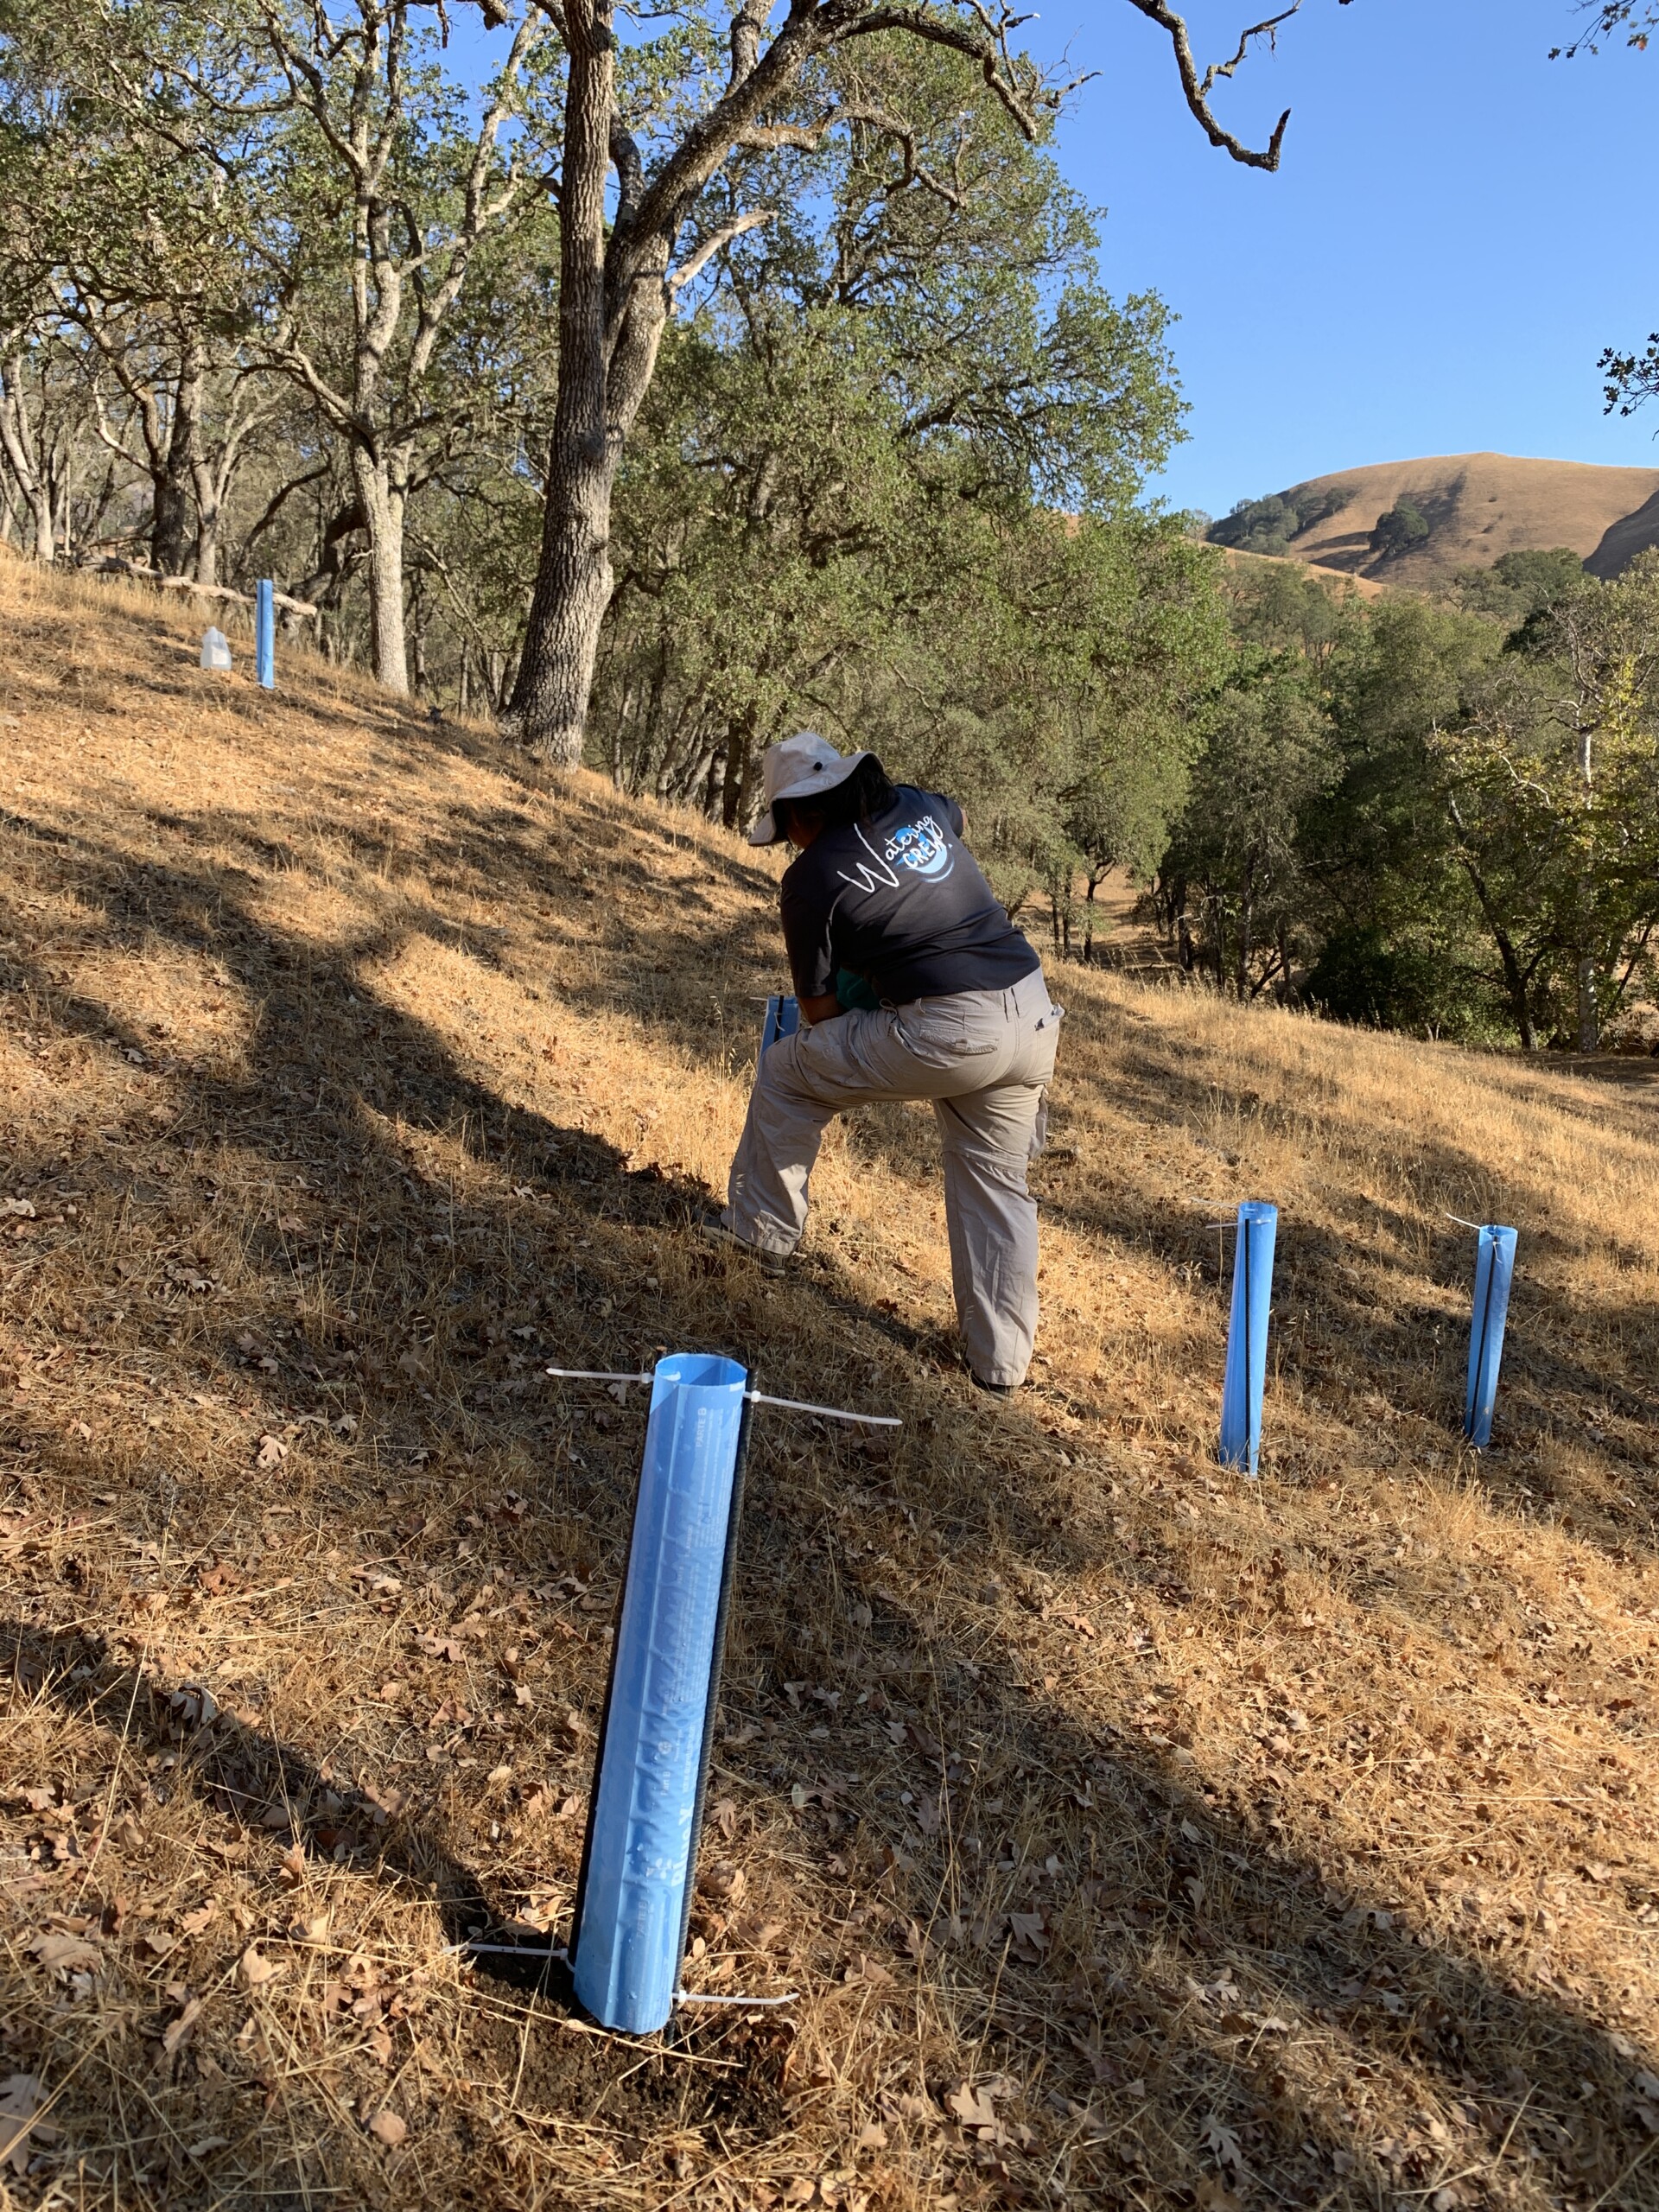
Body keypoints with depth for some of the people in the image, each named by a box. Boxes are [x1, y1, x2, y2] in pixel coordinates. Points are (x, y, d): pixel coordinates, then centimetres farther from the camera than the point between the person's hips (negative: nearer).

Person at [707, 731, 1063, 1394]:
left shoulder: (811, 878, -2)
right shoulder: (921, 808, 13)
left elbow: (819, 1010, 7)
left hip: (948, 1030, -6)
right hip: (1033, 1010, 7)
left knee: (785, 1072, 14)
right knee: (994, 1182, 21)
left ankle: (763, 1229, 28)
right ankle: (1000, 1358, 24)